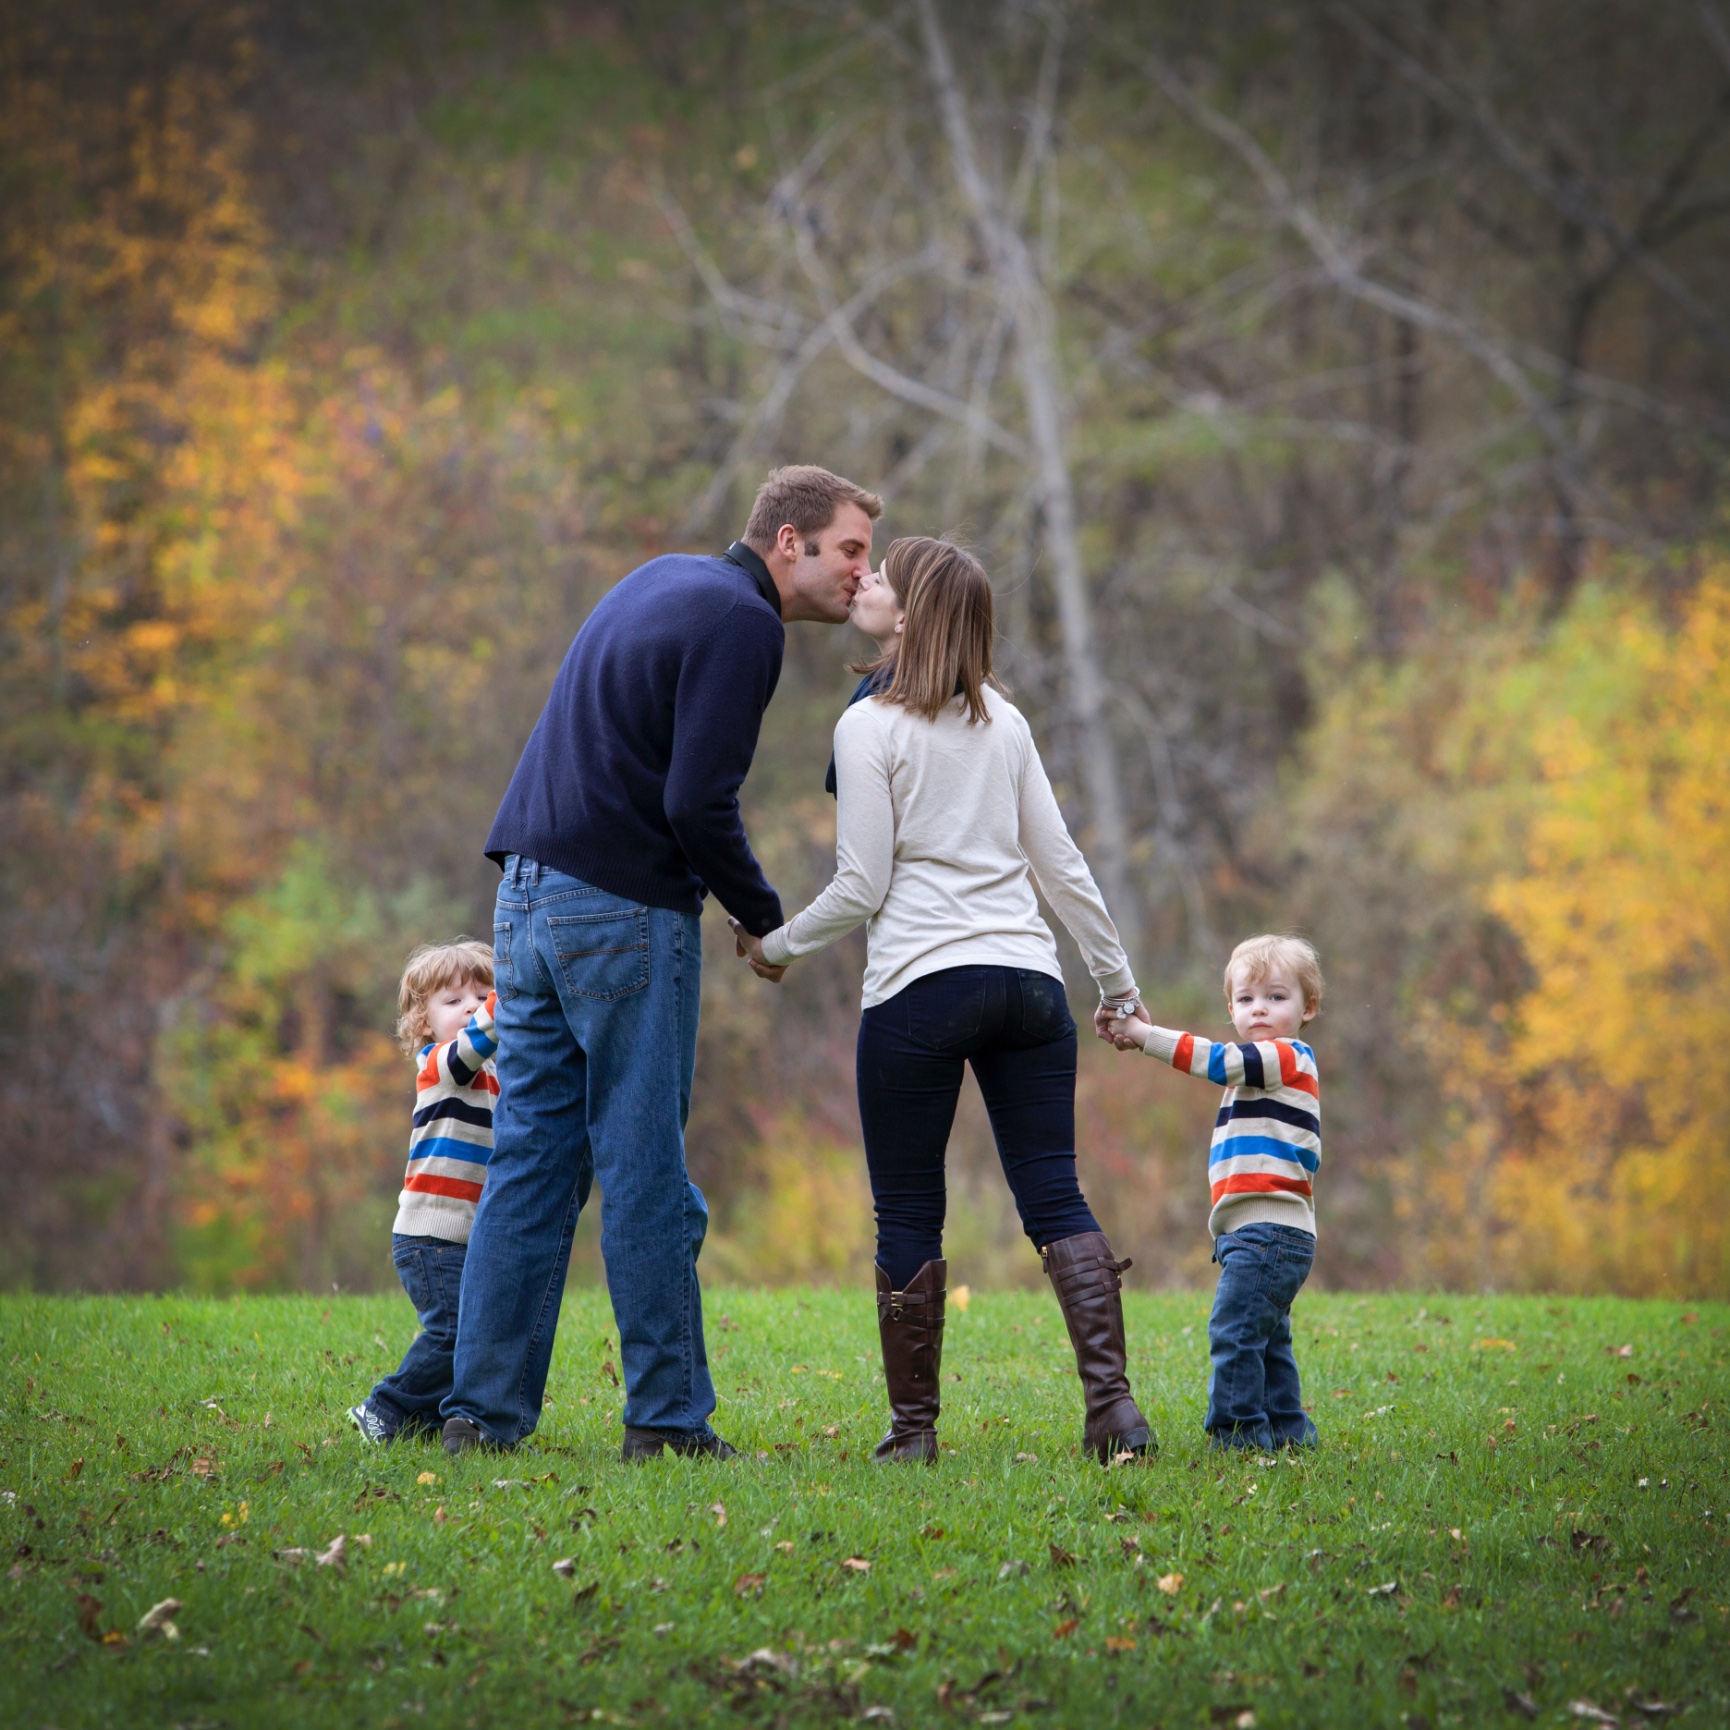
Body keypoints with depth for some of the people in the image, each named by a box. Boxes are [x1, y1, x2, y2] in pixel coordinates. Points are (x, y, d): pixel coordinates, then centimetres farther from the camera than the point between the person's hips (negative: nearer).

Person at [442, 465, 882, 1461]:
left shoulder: (664, 580, 18)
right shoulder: (742, 623, -11)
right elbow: (697, 804, -18)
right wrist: (767, 917, -5)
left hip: (528, 897, 9)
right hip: (624, 912, -9)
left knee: (532, 1163, 8)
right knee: (644, 1177, -3)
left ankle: (485, 1410, 7)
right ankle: (667, 1418, 2)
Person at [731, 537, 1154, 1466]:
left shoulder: (870, 726, -1)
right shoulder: (1004, 720, 15)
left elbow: (863, 885, -3)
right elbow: (1060, 862, 16)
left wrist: (775, 945, 10)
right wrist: (1116, 979, 24)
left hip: (920, 987, -5)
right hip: (1027, 975, 5)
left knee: (907, 1215, 3)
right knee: (1055, 1199, 3)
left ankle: (913, 1426, 4)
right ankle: (1112, 1401, -10)